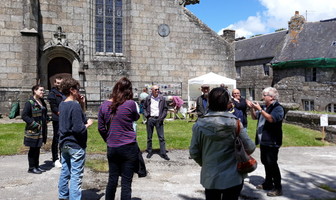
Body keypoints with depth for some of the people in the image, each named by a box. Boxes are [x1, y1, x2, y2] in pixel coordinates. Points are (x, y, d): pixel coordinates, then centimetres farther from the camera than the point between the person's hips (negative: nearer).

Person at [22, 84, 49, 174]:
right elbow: (24, 115, -17)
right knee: (33, 149, 3)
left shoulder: (42, 102, 10)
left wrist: (46, 120, 8)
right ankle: (31, 168, 15)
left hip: (41, 130, 7)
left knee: (38, 148, 15)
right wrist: (35, 124, -18)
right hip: (33, 131, -7)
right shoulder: (30, 103, -14)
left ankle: (36, 166, 26)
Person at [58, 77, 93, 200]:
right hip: (76, 145, -9)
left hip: (64, 144, 9)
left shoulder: (62, 104, 8)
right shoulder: (75, 106, -20)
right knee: (76, 175, 0)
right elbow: (78, 129, -24)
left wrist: (81, 104, 7)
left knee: (65, 172, 20)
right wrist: (88, 124, -7)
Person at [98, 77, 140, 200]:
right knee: (126, 183, 5)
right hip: (128, 148, -4)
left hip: (111, 148, 4)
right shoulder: (130, 104, -11)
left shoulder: (104, 105, 0)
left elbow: (101, 128, 7)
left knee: (112, 180, 18)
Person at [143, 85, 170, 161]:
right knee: (149, 137, 9)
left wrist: (162, 117, -5)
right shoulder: (148, 98, 3)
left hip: (158, 119, -1)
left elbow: (165, 108, 6)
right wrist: (146, 115, -3)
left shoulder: (162, 98, 2)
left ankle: (163, 153, 5)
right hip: (150, 119, 1)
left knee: (161, 137, -1)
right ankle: (149, 152, 23)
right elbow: (144, 108, 12)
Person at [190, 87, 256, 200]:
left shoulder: (199, 125, -11)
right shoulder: (235, 123, -17)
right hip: (233, 178, -1)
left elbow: (194, 152, -6)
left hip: (210, 178, 2)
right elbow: (250, 148, -13)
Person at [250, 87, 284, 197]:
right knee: (265, 162, 17)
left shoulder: (278, 108, -12)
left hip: (272, 142, -9)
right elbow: (254, 117, 19)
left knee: (272, 164, -6)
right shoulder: (264, 107, 13)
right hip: (263, 141, 9)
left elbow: (271, 119, -28)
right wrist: (252, 108, 2)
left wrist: (260, 109, -27)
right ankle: (268, 183, 31)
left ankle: (278, 188, 2)